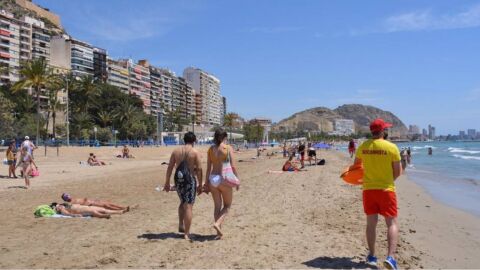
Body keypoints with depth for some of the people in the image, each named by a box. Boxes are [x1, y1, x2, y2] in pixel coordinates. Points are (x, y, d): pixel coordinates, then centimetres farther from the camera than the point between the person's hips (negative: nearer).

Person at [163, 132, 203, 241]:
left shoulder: (176, 151, 7)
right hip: (190, 179, -4)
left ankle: (181, 226, 24)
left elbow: (169, 168, 7)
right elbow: (199, 170, -8)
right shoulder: (195, 152, -4)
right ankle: (187, 234, 0)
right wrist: (200, 185, -2)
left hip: (178, 178, 4)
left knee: (183, 202, 26)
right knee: (188, 206, 0)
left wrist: (167, 182, 13)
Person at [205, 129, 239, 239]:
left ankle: (219, 232, 16)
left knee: (217, 206, 14)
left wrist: (207, 182, 11)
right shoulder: (228, 148, -7)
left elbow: (208, 168, 6)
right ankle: (217, 223, -10)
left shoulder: (211, 149, 5)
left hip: (213, 179, 4)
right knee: (227, 206, 13)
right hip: (224, 179, -4)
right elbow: (233, 166, -12)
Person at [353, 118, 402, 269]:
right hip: (386, 189, -3)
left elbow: (356, 165, 13)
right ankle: (390, 257, -8)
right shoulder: (391, 147, -11)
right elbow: (398, 172, -5)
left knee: (371, 223, 14)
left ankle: (372, 256, 20)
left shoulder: (363, 147, -1)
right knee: (392, 224, 4)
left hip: (368, 189, 4)